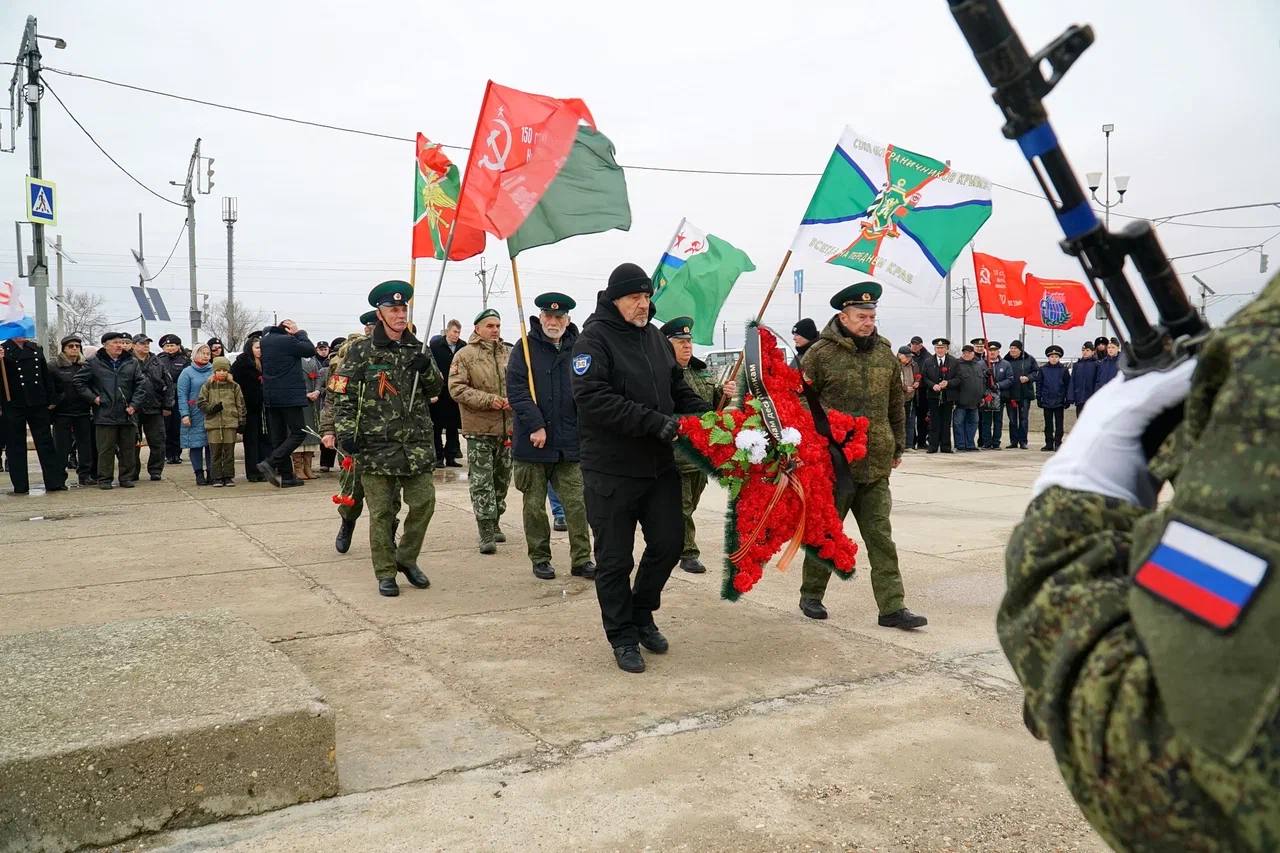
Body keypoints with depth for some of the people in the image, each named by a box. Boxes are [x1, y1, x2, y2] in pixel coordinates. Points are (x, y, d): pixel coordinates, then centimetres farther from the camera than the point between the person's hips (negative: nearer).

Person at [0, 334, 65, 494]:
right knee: (16, 446, 5)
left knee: (46, 443, 6)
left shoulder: (36, 349, 11)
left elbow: (47, 375, 12)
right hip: (13, 406, -3)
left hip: (38, 404, 3)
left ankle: (55, 481, 9)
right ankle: (20, 486, 11)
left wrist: (52, 400, 8)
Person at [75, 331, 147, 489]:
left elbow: (140, 384, 7)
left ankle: (125, 477, 18)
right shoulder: (93, 363, 0)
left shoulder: (132, 362, 7)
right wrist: (93, 398, -4)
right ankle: (104, 478, 10)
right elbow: (79, 381, 4)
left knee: (127, 448, 8)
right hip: (104, 415, -3)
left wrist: (134, 404, -2)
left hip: (127, 414, 3)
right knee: (106, 449, 1)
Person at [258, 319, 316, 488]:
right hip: (290, 396, -8)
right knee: (298, 432, -2)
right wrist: (299, 333, 4)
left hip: (270, 396, 8)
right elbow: (311, 350, -5)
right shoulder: (288, 341, -12)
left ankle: (286, 476, 11)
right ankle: (270, 463, -16)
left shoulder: (265, 340, 9)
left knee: (278, 436, 9)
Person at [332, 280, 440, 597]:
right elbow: (342, 395, -3)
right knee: (382, 512, 2)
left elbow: (435, 388, 15)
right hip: (376, 446, -4)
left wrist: (427, 368, -5)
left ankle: (406, 558, 26)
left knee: (424, 502, 4)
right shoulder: (359, 350, -2)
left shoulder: (417, 348, 10)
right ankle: (385, 573, 16)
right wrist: (345, 433, -13)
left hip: (416, 445, 4)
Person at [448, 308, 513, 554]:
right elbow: (456, 388, -12)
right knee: (481, 482, -5)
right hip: (479, 429, -5)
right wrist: (489, 400, -19)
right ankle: (486, 533, -2)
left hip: (507, 427, 5)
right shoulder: (465, 355, -6)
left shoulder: (508, 354, 9)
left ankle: (494, 522, 31)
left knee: (502, 478, 15)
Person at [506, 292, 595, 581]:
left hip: (570, 444, 2)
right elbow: (516, 390, -8)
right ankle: (540, 559, 21)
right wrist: (535, 425, -16)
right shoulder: (526, 348, -1)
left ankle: (581, 560, 11)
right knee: (535, 505, 8)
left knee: (577, 503, 1)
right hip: (532, 443, -1)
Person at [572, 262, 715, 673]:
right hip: (611, 469, -6)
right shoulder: (595, 338, -11)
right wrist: (656, 423, -26)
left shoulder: (655, 337, 10)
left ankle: (641, 613, 35)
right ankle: (622, 636, 22)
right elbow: (593, 398, -23)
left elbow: (678, 388, 19)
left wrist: (706, 412, -1)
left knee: (669, 542, 12)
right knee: (615, 558, 5)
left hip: (659, 464, 6)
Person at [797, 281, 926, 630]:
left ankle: (892, 607, 7)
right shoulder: (821, 353, -6)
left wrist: (898, 446, 19)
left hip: (876, 464, 4)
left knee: (881, 536, 4)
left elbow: (895, 404, 18)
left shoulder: (884, 353, 9)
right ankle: (811, 596, 26)